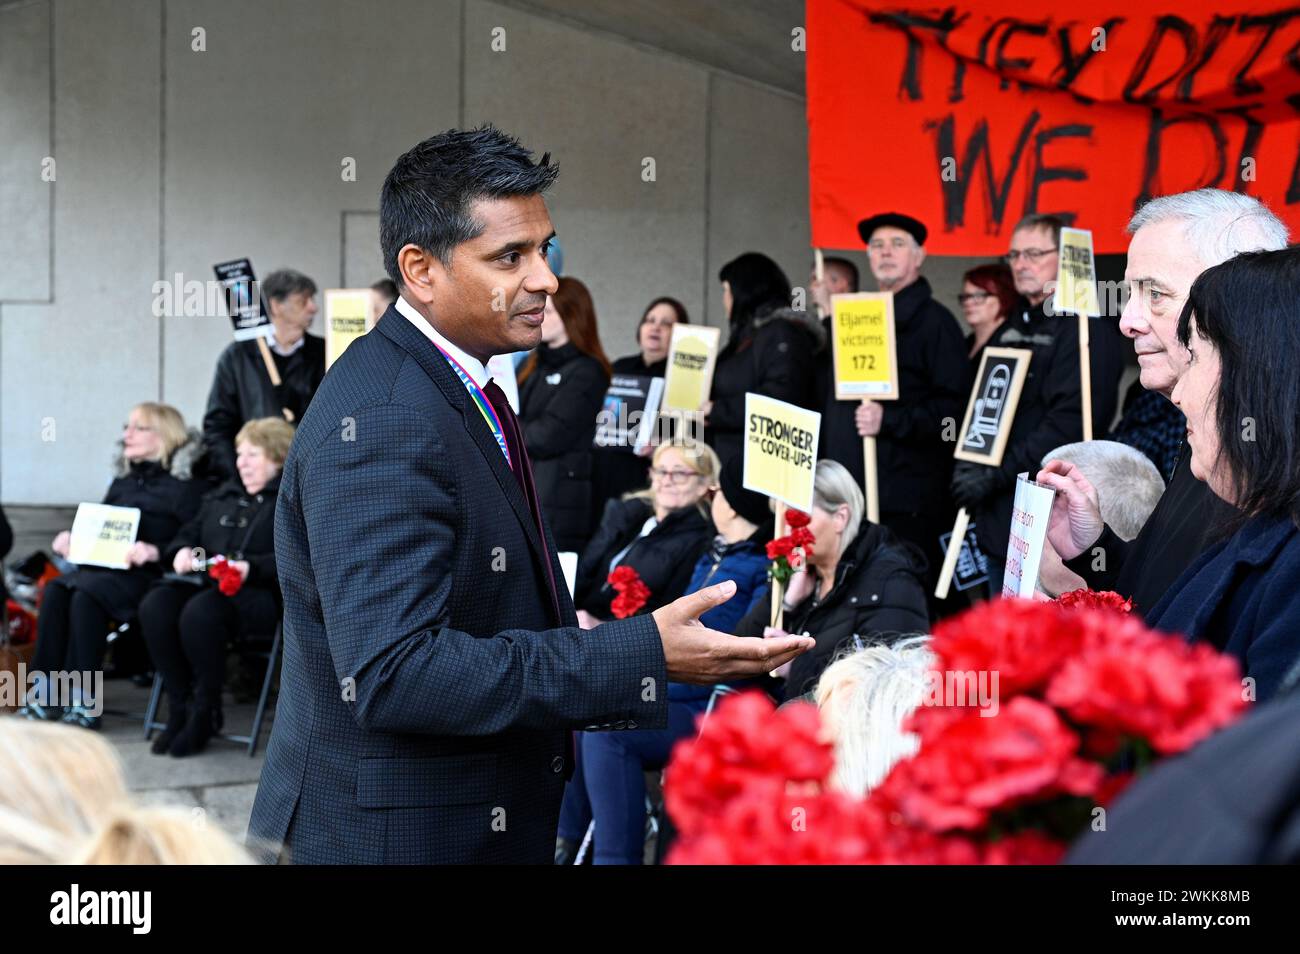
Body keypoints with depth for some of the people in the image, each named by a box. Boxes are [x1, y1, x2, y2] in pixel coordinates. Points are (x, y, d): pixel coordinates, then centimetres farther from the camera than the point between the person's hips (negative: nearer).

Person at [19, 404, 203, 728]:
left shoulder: (184, 486, 2)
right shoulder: (122, 482, 25)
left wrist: (156, 552, -23)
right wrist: (71, 539, 8)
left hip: (147, 575, -6)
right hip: (99, 566, 7)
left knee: (86, 596, -33)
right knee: (55, 590, -24)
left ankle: (83, 702, -29)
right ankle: (45, 692, -26)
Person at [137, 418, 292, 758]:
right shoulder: (222, 497, 29)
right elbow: (187, 535, 30)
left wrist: (251, 568, -23)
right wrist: (182, 551, 5)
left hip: (260, 592, -7)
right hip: (204, 581, 7)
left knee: (199, 612, -36)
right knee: (154, 605, -25)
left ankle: (206, 713, -19)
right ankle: (178, 706, -16)